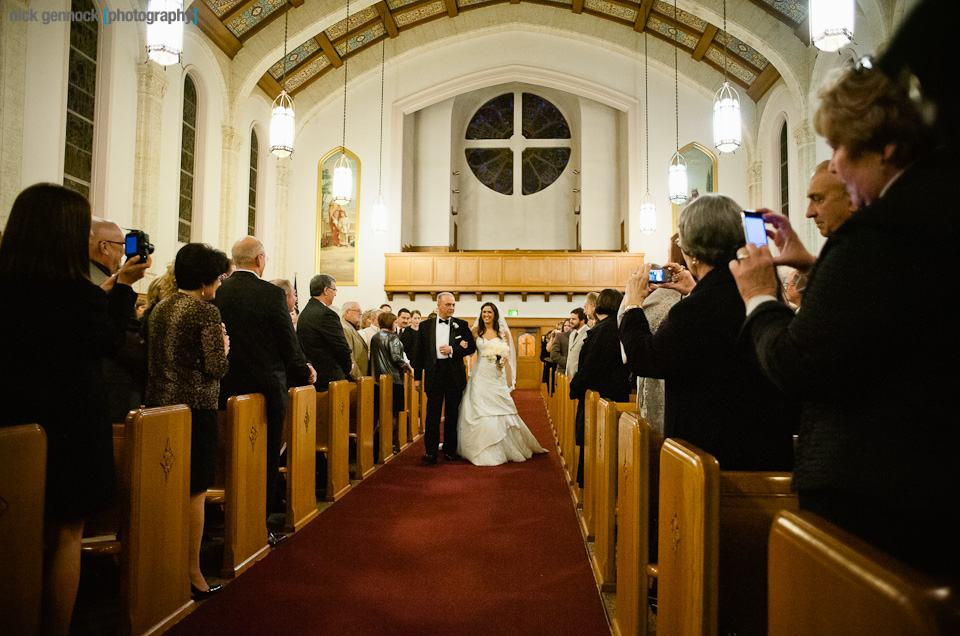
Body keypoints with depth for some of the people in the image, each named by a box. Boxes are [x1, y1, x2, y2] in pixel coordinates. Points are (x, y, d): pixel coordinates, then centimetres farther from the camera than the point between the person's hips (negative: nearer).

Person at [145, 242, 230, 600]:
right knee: (194, 492, 1)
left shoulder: (160, 309, 10)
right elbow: (216, 368, -17)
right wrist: (224, 348, 1)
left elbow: (154, 360, 15)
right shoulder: (206, 312, -13)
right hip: (195, 407, -8)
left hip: (160, 404, 8)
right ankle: (192, 574, 9)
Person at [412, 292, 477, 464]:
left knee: (452, 415, 8)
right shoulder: (425, 325, 7)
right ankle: (431, 451, 0)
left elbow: (472, 347, 3)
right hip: (434, 374, 0)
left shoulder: (461, 325, 6)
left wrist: (452, 350, -12)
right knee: (432, 414, -3)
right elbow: (420, 353, 8)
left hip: (454, 374, 1)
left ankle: (450, 450, 19)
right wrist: (417, 376, 4)